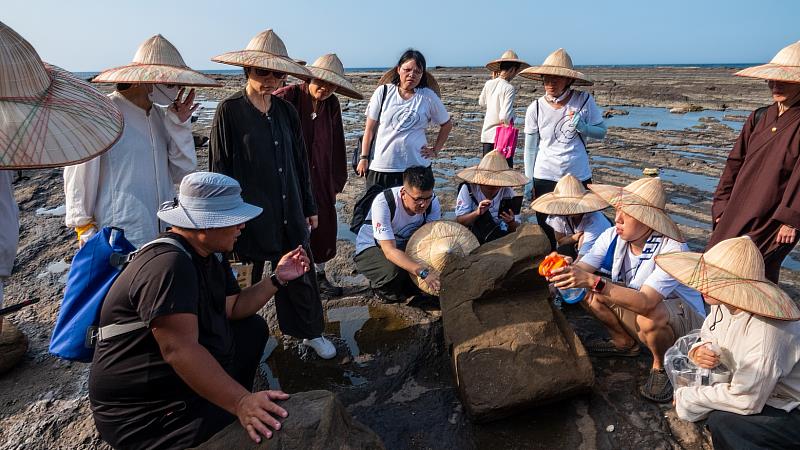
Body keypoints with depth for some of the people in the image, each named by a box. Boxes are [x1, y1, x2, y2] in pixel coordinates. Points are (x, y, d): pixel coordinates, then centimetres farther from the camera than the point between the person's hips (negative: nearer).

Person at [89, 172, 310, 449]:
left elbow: (233, 308, 11)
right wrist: (241, 402, -39)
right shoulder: (167, 264, -29)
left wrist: (278, 279, 0)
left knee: (254, 327, 15)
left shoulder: (209, 254, 4)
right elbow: (179, 350, -36)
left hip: (189, 380, 10)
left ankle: (225, 399, 19)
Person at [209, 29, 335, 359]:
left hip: (289, 212, 4)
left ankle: (311, 332, 30)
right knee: (256, 276, 8)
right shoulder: (230, 110, -7)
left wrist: (309, 207, 14)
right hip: (251, 214, -4)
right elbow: (220, 168, -6)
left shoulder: (286, 111, 7)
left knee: (302, 273, 11)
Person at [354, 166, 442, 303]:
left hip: (405, 246, 5)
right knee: (393, 270, -36)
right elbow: (390, 250, -38)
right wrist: (423, 272, -51)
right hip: (371, 248, -4)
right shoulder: (382, 202, -33)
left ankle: (407, 286, 7)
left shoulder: (433, 201, -18)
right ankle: (382, 288, 0)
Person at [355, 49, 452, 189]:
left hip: (416, 167, 0)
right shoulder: (383, 92, 3)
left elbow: (447, 124, 16)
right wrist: (364, 158, 3)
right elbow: (370, 128, 5)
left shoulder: (428, 96, 3)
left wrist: (435, 150, 9)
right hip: (380, 167, 0)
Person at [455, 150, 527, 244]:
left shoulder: (508, 192, -4)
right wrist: (477, 213, -30)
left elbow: (516, 230, -2)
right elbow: (459, 221, -12)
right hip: (472, 237, 0)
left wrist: (511, 222, -26)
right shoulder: (468, 189, -9)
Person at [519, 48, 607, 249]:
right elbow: (530, 148, 0)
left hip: (580, 176, 1)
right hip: (545, 178, 0)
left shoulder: (585, 101, -6)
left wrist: (582, 127, -19)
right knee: (546, 233, 10)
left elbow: (601, 132, 2)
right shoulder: (535, 108, -6)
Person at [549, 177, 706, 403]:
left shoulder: (672, 250, -32)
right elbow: (582, 269, -21)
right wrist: (566, 269, -45)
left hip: (685, 319, -6)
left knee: (649, 317, -37)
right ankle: (624, 343, 13)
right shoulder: (613, 236, -15)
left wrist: (593, 281, -53)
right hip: (635, 304, 6)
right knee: (592, 293, -13)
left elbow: (645, 303, -44)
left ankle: (662, 367, -3)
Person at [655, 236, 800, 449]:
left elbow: (746, 402, -30)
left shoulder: (765, 334, -35)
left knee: (722, 421, -25)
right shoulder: (723, 303, -13)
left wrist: (687, 397, -18)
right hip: (759, 389, 8)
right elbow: (708, 338, 6)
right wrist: (699, 352, -18)